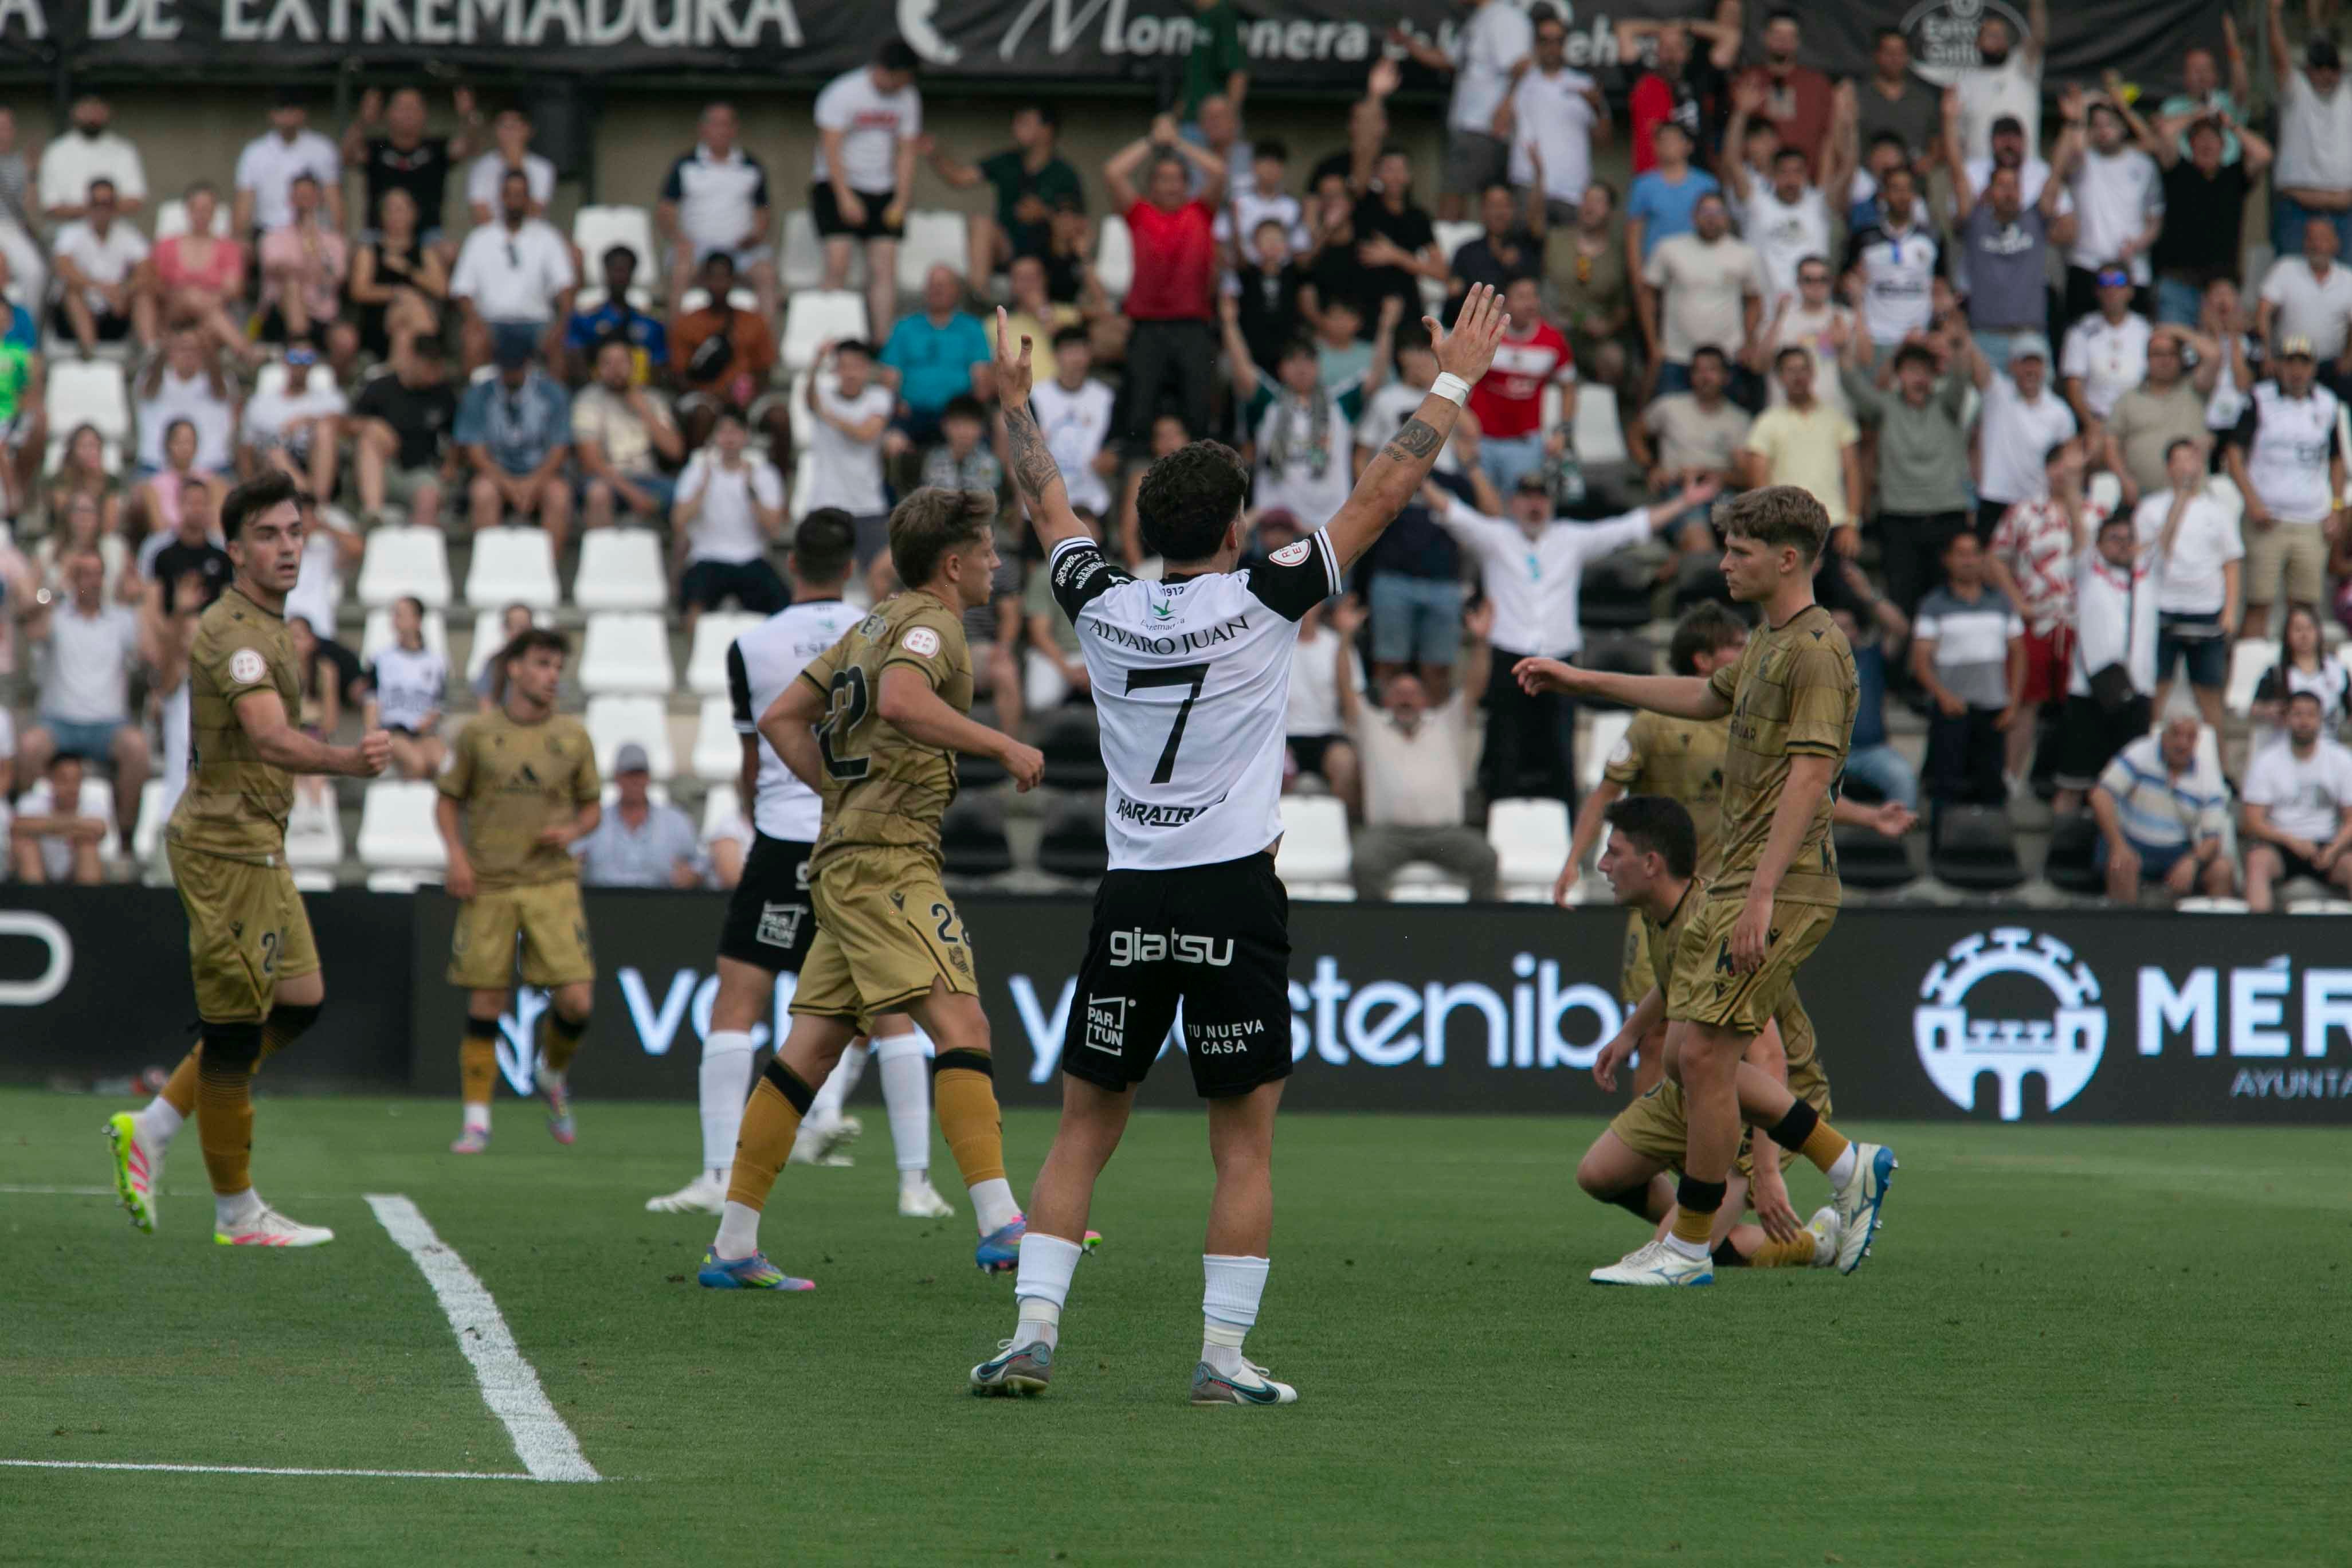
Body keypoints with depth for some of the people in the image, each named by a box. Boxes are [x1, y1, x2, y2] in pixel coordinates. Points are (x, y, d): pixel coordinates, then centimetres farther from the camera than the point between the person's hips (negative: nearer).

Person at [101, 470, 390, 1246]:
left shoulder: (265, 628, 15)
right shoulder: (233, 631, -19)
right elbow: (271, 740, -35)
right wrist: (349, 760, -50)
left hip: (256, 843, 10)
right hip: (226, 844, -10)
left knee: (300, 1001, 13)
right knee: (235, 1023, -3)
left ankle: (151, 1130, 17)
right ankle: (236, 1211, 6)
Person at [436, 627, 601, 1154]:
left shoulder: (573, 736, 7)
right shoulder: (478, 734, 3)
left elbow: (593, 805, 16)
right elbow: (447, 800, 11)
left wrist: (573, 830, -5)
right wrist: (456, 854, -4)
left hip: (552, 882, 1)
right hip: (487, 886, -1)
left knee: (576, 1001, -9)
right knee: (485, 1006, -2)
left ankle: (553, 1072, 22)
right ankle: (476, 1120, 7)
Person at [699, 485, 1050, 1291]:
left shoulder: (875, 624, 22)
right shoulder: (930, 624, -6)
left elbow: (781, 720, 23)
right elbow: (901, 703, -28)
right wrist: (1005, 747, -21)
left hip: (847, 857, 10)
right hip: (887, 860, -10)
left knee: (811, 1049, 8)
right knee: (961, 1025, -18)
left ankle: (732, 1247, 7)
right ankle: (1000, 1225, -29)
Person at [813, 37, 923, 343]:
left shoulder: (907, 99, 3)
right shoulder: (842, 93, -12)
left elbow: (907, 154, 6)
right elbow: (831, 148, -13)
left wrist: (901, 201, -3)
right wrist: (845, 198, -19)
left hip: (882, 192, 4)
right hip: (838, 188, -4)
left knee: (884, 268, -4)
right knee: (838, 263, -14)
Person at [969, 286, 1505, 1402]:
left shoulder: (1105, 608, 3)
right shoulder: (1261, 602, -6)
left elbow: (1045, 504, 22)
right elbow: (1384, 493, -1)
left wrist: (1014, 404, 38)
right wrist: (1453, 382, 8)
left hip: (1128, 899, 3)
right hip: (1234, 898, -3)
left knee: (1084, 1132, 9)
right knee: (1244, 1143, 2)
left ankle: (1031, 1335, 1)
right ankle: (1224, 1354, -3)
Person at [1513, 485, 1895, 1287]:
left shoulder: (1817, 651, -14)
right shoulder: (1768, 642, 17)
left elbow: (1809, 776, -22)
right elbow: (1707, 697, 37)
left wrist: (1761, 896, -28)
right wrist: (1584, 681, 41)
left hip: (1781, 888, -10)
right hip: (1734, 880, 10)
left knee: (1704, 1055, -10)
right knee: (1687, 1056, 9)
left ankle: (1688, 1249, 0)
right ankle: (1847, 1167, 18)